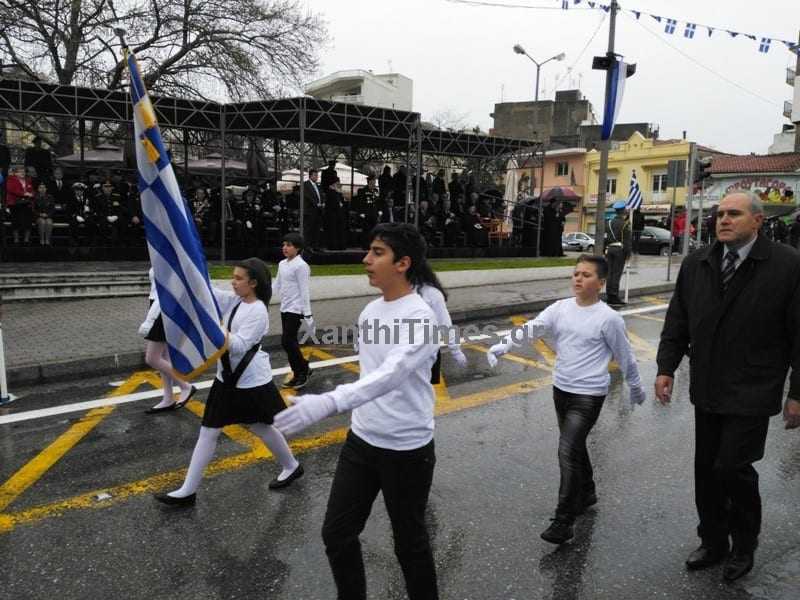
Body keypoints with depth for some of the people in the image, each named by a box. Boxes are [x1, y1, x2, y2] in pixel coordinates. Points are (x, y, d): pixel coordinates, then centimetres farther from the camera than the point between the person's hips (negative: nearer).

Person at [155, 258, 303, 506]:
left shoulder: (258, 311, -20)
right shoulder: (233, 300, 3)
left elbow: (239, 346, -26)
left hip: (252, 383, -7)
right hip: (227, 379, 7)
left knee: (262, 428, 10)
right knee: (208, 432, 8)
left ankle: (292, 467, 35)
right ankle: (187, 491, 17)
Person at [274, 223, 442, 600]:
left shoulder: (421, 317, -22)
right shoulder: (370, 310, 4)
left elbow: (391, 374, -38)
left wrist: (328, 403, -50)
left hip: (407, 450, -7)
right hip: (360, 441, 7)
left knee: (409, 543, 12)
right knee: (336, 533, 13)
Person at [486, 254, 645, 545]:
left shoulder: (609, 318, -12)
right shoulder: (560, 308, 0)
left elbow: (624, 356, -1)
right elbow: (530, 329, -9)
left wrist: (636, 387, 10)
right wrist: (502, 346, -24)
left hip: (589, 395, -6)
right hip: (561, 389, 6)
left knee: (568, 451, -11)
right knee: (575, 446, 21)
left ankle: (564, 521, -1)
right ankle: (587, 493, 44)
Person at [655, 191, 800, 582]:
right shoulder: (696, 264, 3)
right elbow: (677, 321, 9)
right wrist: (666, 367, 4)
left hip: (751, 394, -4)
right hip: (706, 390, 5)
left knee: (732, 467, -5)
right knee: (706, 469, 13)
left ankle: (744, 545, 23)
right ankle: (713, 542, 33)